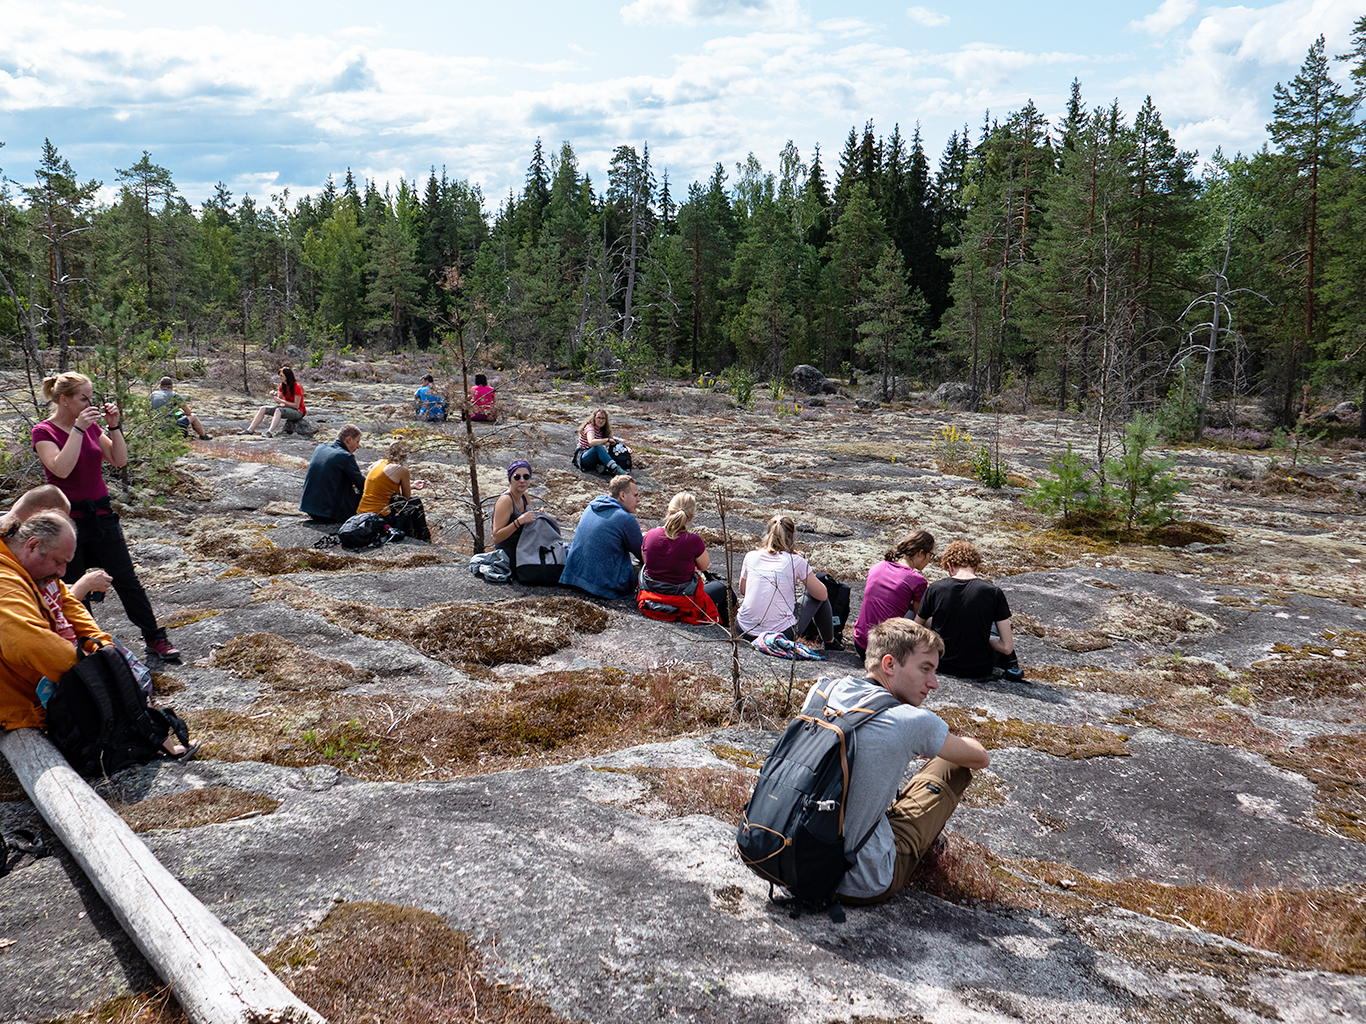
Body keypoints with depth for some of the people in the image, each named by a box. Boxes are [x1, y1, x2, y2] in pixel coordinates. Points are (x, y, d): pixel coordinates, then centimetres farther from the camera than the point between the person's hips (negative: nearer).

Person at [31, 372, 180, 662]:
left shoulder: (91, 425, 6)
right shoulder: (44, 431, -9)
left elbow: (119, 459, 5)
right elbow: (61, 468, -24)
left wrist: (114, 426, -7)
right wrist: (78, 429, -24)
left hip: (100, 514, 4)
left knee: (127, 580, 6)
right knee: (71, 588, 7)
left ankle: (156, 639, 11)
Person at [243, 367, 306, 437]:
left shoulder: (297, 387, -16)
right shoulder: (282, 386, 6)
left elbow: (296, 405, -18)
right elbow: (278, 403, 8)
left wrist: (282, 401, -20)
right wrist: (276, 396, -12)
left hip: (298, 411, -8)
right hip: (287, 407, 8)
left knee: (278, 410, -37)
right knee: (263, 409, -3)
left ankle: (270, 433, -52)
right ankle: (250, 429, -11)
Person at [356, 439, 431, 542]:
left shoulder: (378, 463, 12)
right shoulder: (402, 470, -8)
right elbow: (407, 497, 2)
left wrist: (411, 486, 28)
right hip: (381, 517, -7)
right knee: (415, 503, 14)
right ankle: (423, 536, 26)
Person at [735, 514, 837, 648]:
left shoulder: (751, 556, 2)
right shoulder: (796, 561, -7)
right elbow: (822, 595, 3)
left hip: (745, 632, 4)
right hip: (782, 635, -3)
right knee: (818, 595, 20)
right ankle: (829, 641, 36)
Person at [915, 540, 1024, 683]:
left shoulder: (935, 588, -10)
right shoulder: (993, 592, -12)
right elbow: (1008, 648, -11)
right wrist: (984, 639, 6)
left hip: (942, 666, 0)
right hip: (980, 671, 0)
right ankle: (1012, 668, 41)